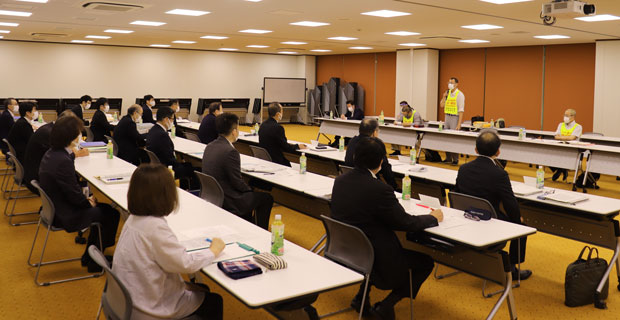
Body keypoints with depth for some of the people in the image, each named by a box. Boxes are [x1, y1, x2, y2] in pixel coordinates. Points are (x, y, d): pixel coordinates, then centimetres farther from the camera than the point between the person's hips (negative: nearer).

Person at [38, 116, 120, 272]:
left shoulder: (51, 153, 3)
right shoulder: (63, 161, -30)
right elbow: (74, 194, -22)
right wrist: (88, 202, -6)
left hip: (55, 208, 10)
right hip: (64, 216, -10)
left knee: (103, 208, 18)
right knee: (111, 214, 1)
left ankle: (89, 257, 26)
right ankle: (95, 263, 14)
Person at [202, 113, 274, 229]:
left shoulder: (209, 147, 3)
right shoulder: (230, 152, -24)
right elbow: (237, 182, -19)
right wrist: (250, 189, 1)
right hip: (226, 201, -9)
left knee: (247, 194, 31)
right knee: (267, 198, 7)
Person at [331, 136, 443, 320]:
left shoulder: (340, 181, -4)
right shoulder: (379, 189, -25)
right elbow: (406, 223, -14)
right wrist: (434, 218, 4)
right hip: (374, 261, -7)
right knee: (426, 263, 12)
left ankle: (361, 297, 26)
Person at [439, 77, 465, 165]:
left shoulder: (459, 94, -8)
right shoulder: (447, 93, 11)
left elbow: (461, 110, -12)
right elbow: (441, 105, 13)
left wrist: (459, 124, -18)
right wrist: (444, 96, -3)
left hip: (455, 117, -6)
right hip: (447, 117, 6)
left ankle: (455, 159, 0)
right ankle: (448, 158, 16)